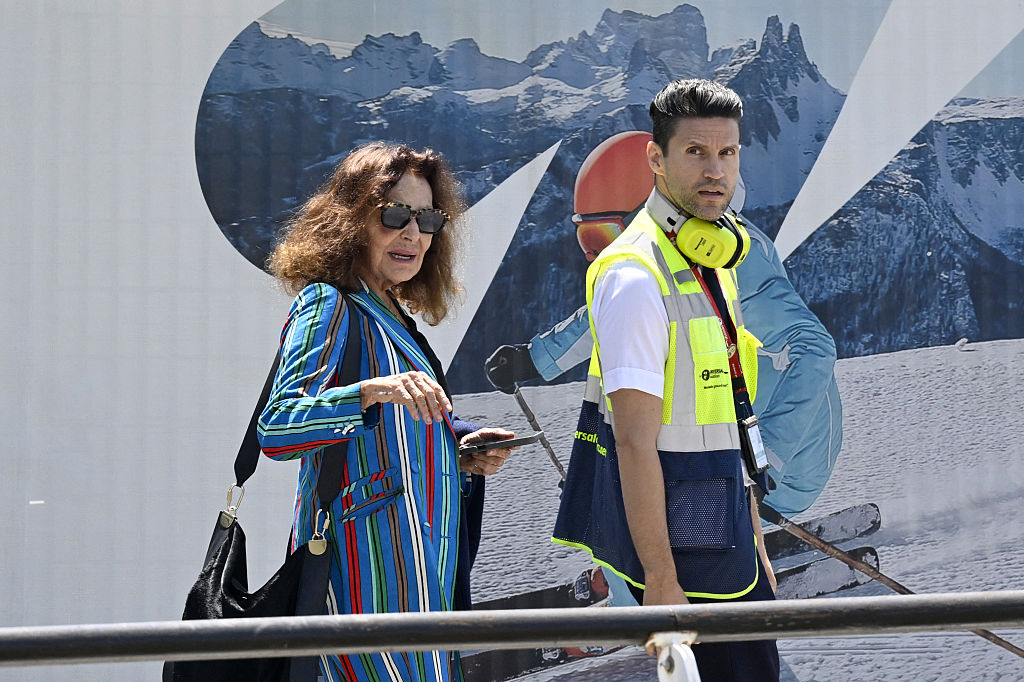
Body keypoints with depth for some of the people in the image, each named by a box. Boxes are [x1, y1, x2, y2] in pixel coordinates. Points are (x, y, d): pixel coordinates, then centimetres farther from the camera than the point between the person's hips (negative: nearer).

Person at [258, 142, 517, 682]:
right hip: (368, 567, -9)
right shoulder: (329, 304, -7)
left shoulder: (390, 315, 20)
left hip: (416, 566, 9)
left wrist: (460, 453, 12)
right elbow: (275, 428, -23)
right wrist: (373, 390, -36)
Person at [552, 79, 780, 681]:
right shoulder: (635, 276, -18)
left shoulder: (714, 264, 13)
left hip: (723, 537, 9)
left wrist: (754, 540, 19)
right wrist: (660, 581, -23)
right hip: (675, 537, -9)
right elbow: (635, 440, -21)